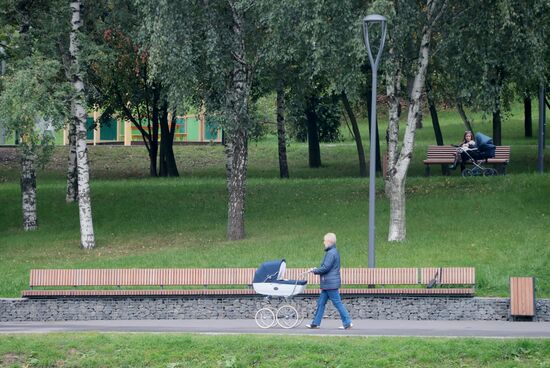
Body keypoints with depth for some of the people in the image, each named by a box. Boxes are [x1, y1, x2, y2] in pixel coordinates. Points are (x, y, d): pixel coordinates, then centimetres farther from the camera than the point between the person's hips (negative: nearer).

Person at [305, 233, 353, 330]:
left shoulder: (331, 253, -17)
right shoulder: (333, 252, 15)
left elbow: (326, 268, -21)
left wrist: (314, 271, -8)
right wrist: (316, 270, 10)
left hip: (331, 284, -10)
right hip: (328, 284, 10)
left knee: (337, 303, -6)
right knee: (321, 303, 11)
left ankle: (347, 323, -2)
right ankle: (315, 323, 14)